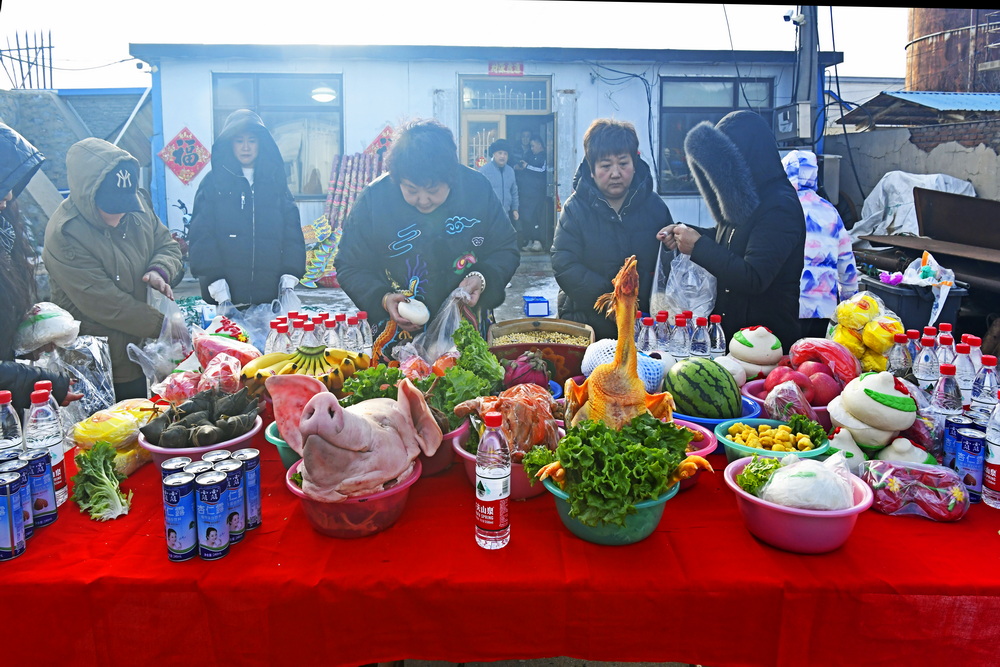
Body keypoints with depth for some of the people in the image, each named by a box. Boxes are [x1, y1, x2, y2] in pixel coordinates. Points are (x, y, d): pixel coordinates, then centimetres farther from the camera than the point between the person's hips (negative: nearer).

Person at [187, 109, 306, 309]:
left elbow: (292, 233, 7)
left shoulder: (276, 182, 12)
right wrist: (220, 294, -13)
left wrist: (288, 283, -6)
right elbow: (201, 237, -3)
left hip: (271, 295, 2)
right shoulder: (214, 183, 6)